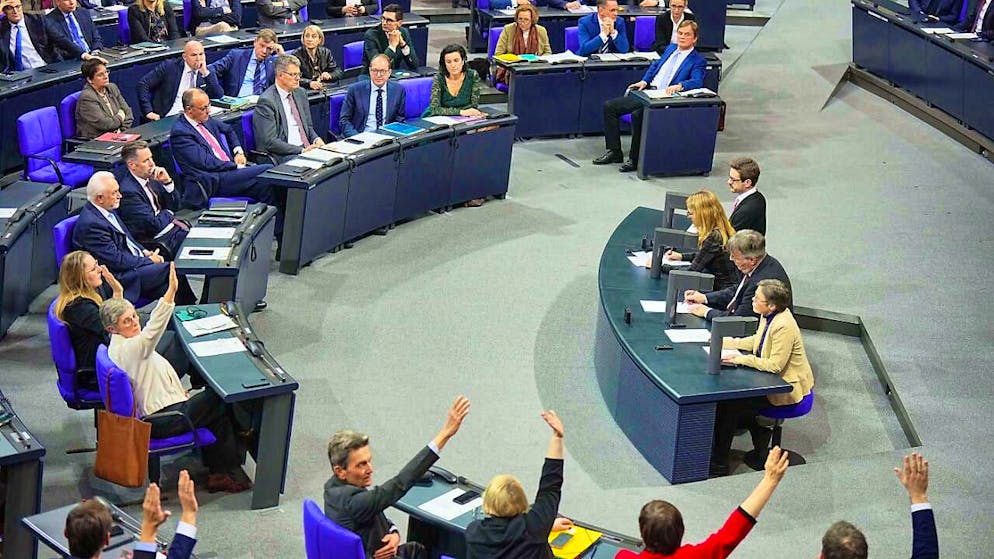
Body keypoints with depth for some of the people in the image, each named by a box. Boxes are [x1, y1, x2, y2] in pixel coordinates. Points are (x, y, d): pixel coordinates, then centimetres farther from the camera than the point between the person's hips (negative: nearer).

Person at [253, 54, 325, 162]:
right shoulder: (266, 101, -10)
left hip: (306, 148, 8)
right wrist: (301, 151, -20)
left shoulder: (300, 94, 14)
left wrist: (316, 139, 0)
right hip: (282, 156, -8)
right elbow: (270, 142, -15)